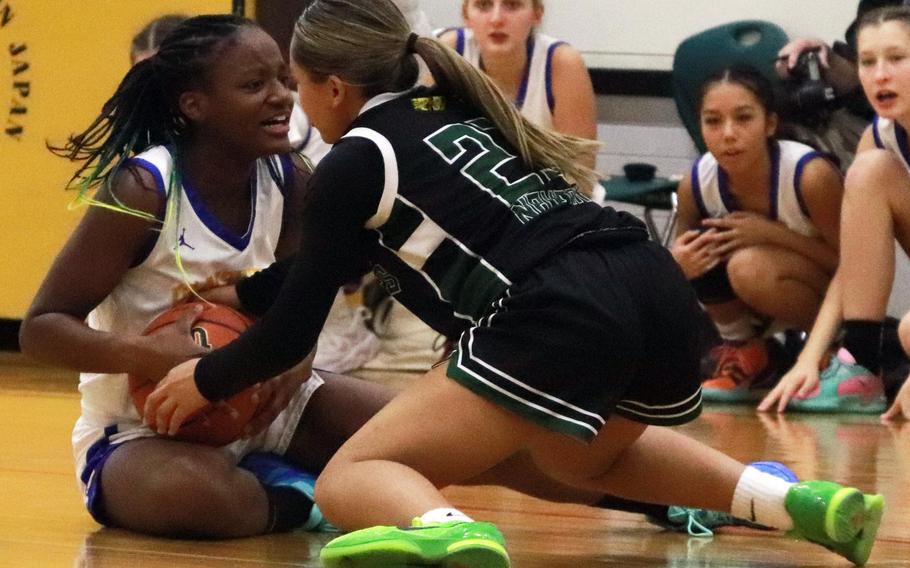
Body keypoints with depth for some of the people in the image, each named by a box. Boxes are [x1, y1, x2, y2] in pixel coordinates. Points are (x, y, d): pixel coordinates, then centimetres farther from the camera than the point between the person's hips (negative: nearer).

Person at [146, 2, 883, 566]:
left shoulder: (353, 160, 8)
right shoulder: (448, 113, 29)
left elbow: (293, 334, 12)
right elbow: (330, 262, 42)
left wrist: (205, 380, 29)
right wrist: (237, 294, 47)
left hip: (563, 315, -8)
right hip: (657, 286, 8)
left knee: (351, 479, -1)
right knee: (580, 456, 39)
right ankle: (798, 502, 18)